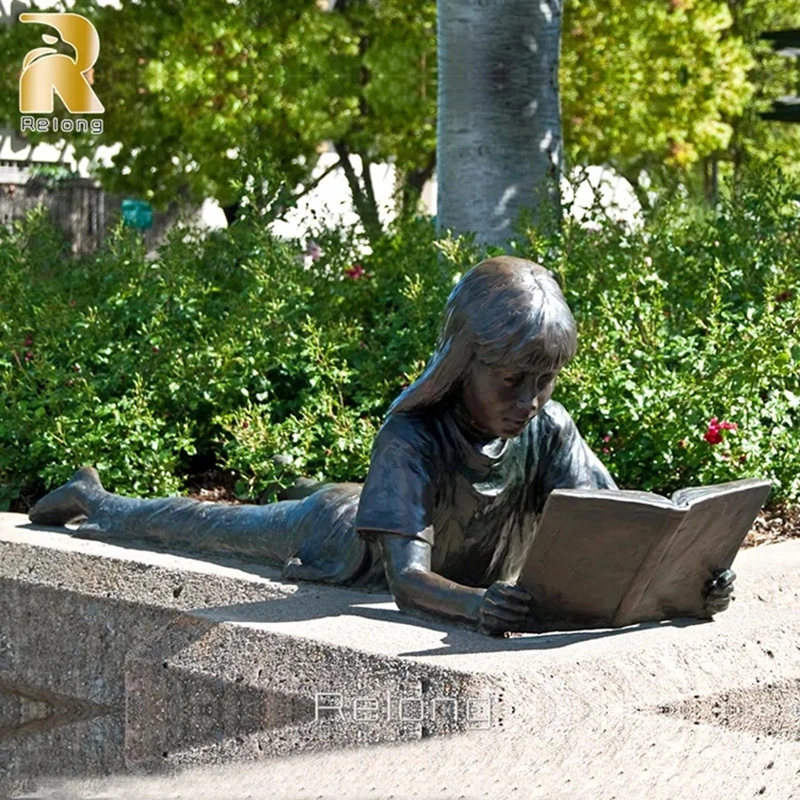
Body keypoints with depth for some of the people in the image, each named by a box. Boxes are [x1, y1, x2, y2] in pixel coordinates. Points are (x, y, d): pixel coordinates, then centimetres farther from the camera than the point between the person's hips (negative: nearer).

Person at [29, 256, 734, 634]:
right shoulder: (413, 437, -45)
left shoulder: (548, 430, -31)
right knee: (218, 526, 24)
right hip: (346, 541, -2)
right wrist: (473, 603, -73)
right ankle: (96, 501, 54)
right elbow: (407, 578, -52)